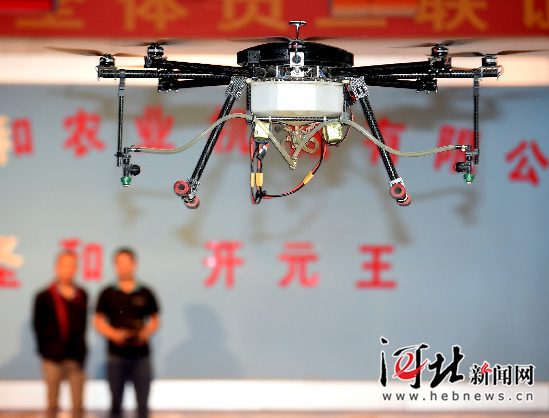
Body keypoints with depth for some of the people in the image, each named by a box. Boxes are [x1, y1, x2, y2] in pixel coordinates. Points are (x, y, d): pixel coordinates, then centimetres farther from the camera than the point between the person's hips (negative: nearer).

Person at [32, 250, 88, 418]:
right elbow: (38, 326, 1)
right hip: (53, 358, -2)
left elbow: (82, 324, 11)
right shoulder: (44, 296, -2)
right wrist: (45, 351, -1)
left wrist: (81, 351, 5)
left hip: (76, 358, 2)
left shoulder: (82, 296, 5)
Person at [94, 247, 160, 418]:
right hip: (116, 354, 0)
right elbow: (98, 321, 6)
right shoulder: (107, 294, 3)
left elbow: (155, 320, 10)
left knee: (143, 403, 0)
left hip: (141, 354, 0)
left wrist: (146, 333, -10)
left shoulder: (145, 293, 4)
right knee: (116, 402, 7)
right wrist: (113, 334, -12)